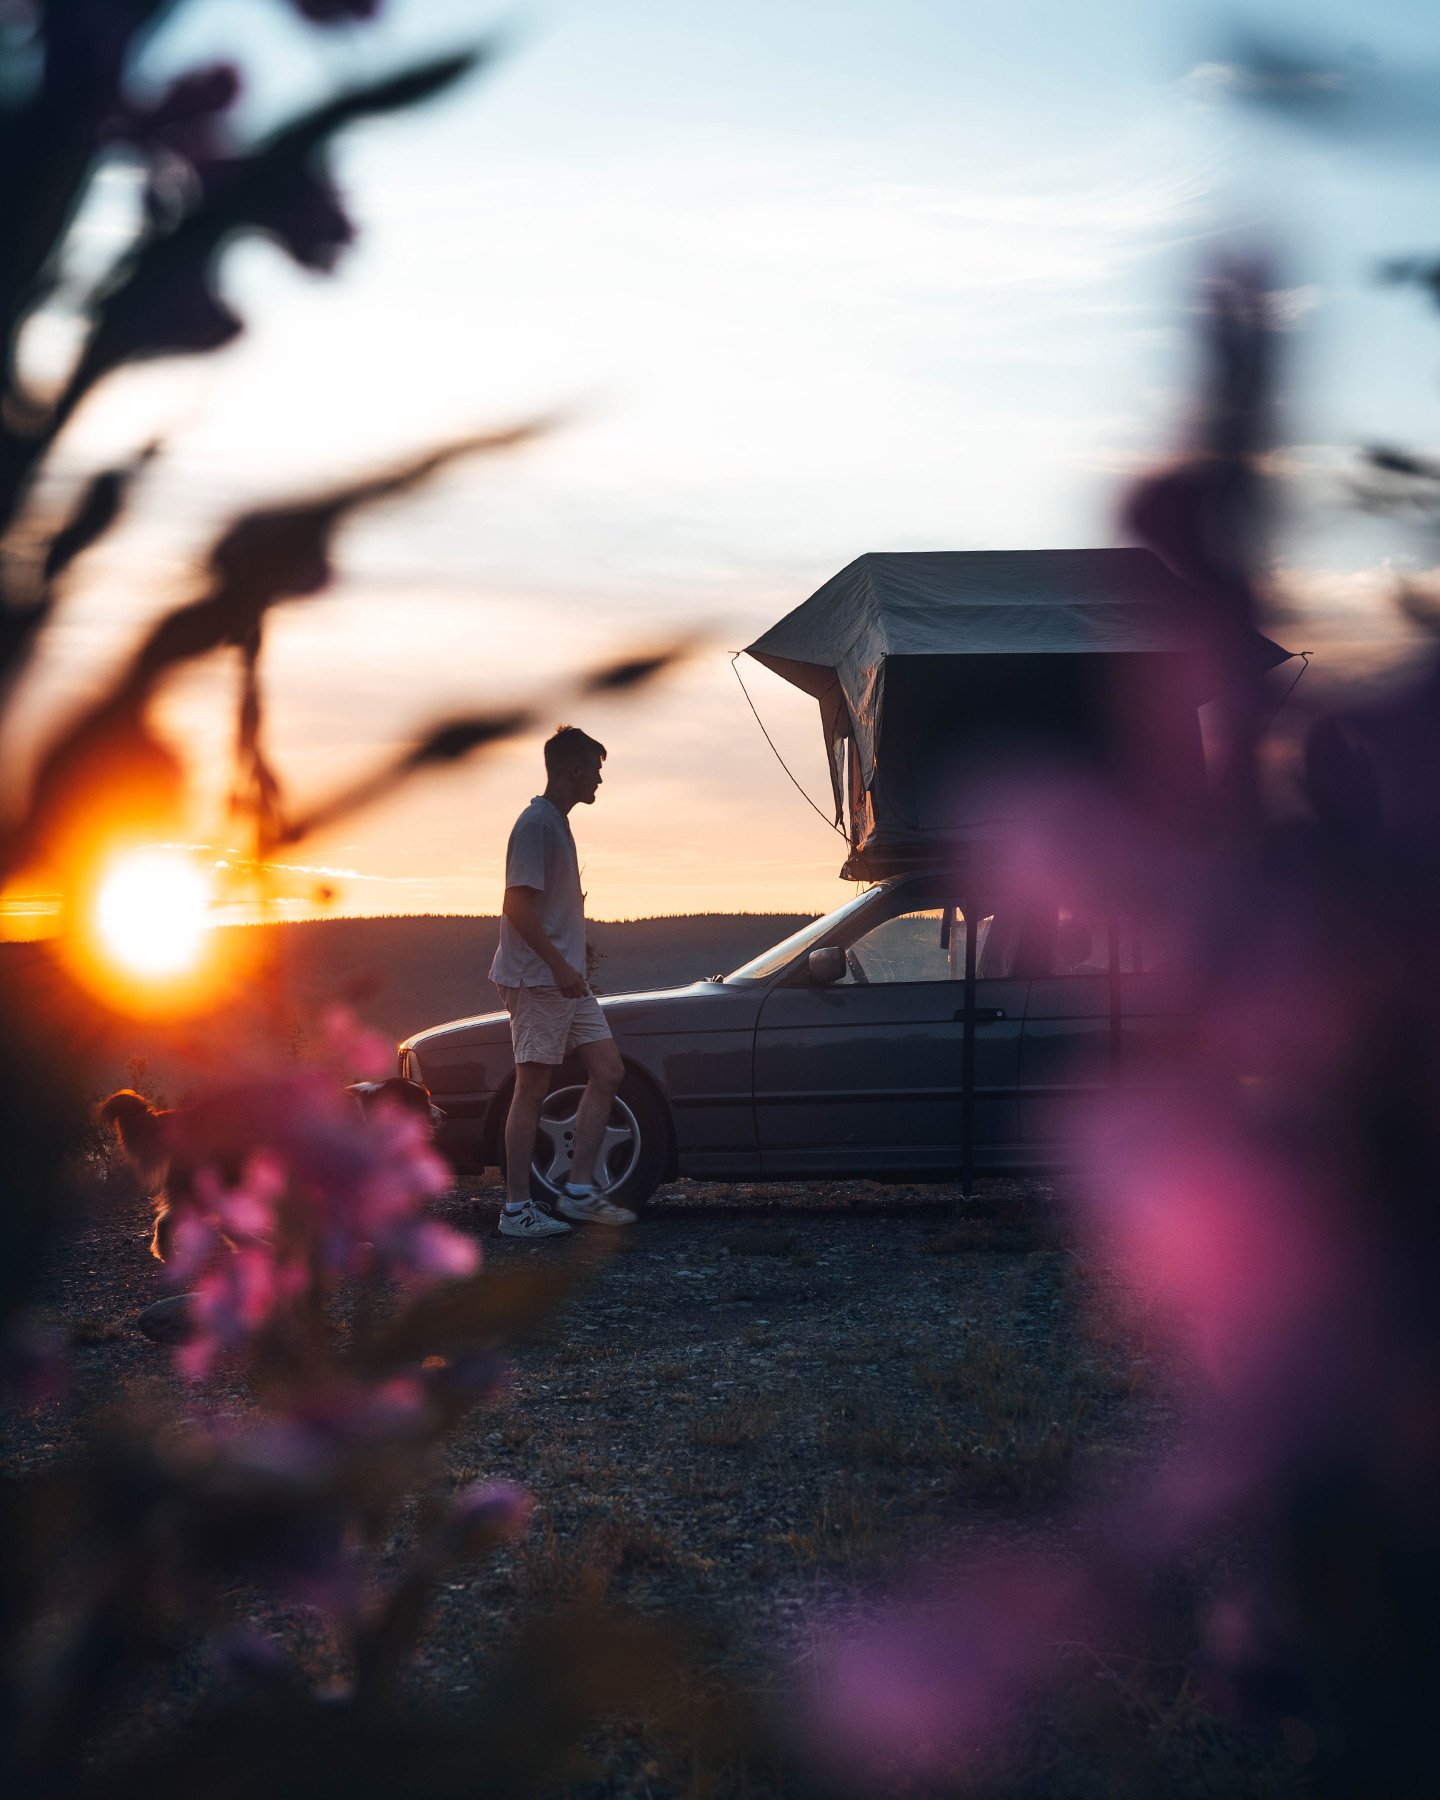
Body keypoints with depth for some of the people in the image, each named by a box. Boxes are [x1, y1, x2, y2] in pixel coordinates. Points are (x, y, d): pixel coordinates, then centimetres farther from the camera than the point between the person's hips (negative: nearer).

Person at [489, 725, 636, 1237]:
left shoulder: (557, 824, 18)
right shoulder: (536, 824, -13)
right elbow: (517, 904, -21)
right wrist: (559, 965, -24)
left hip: (565, 979, 10)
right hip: (536, 979, -10)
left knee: (607, 1070, 5)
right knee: (533, 1089, -6)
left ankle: (579, 1190, 5)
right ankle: (517, 1209, -1)